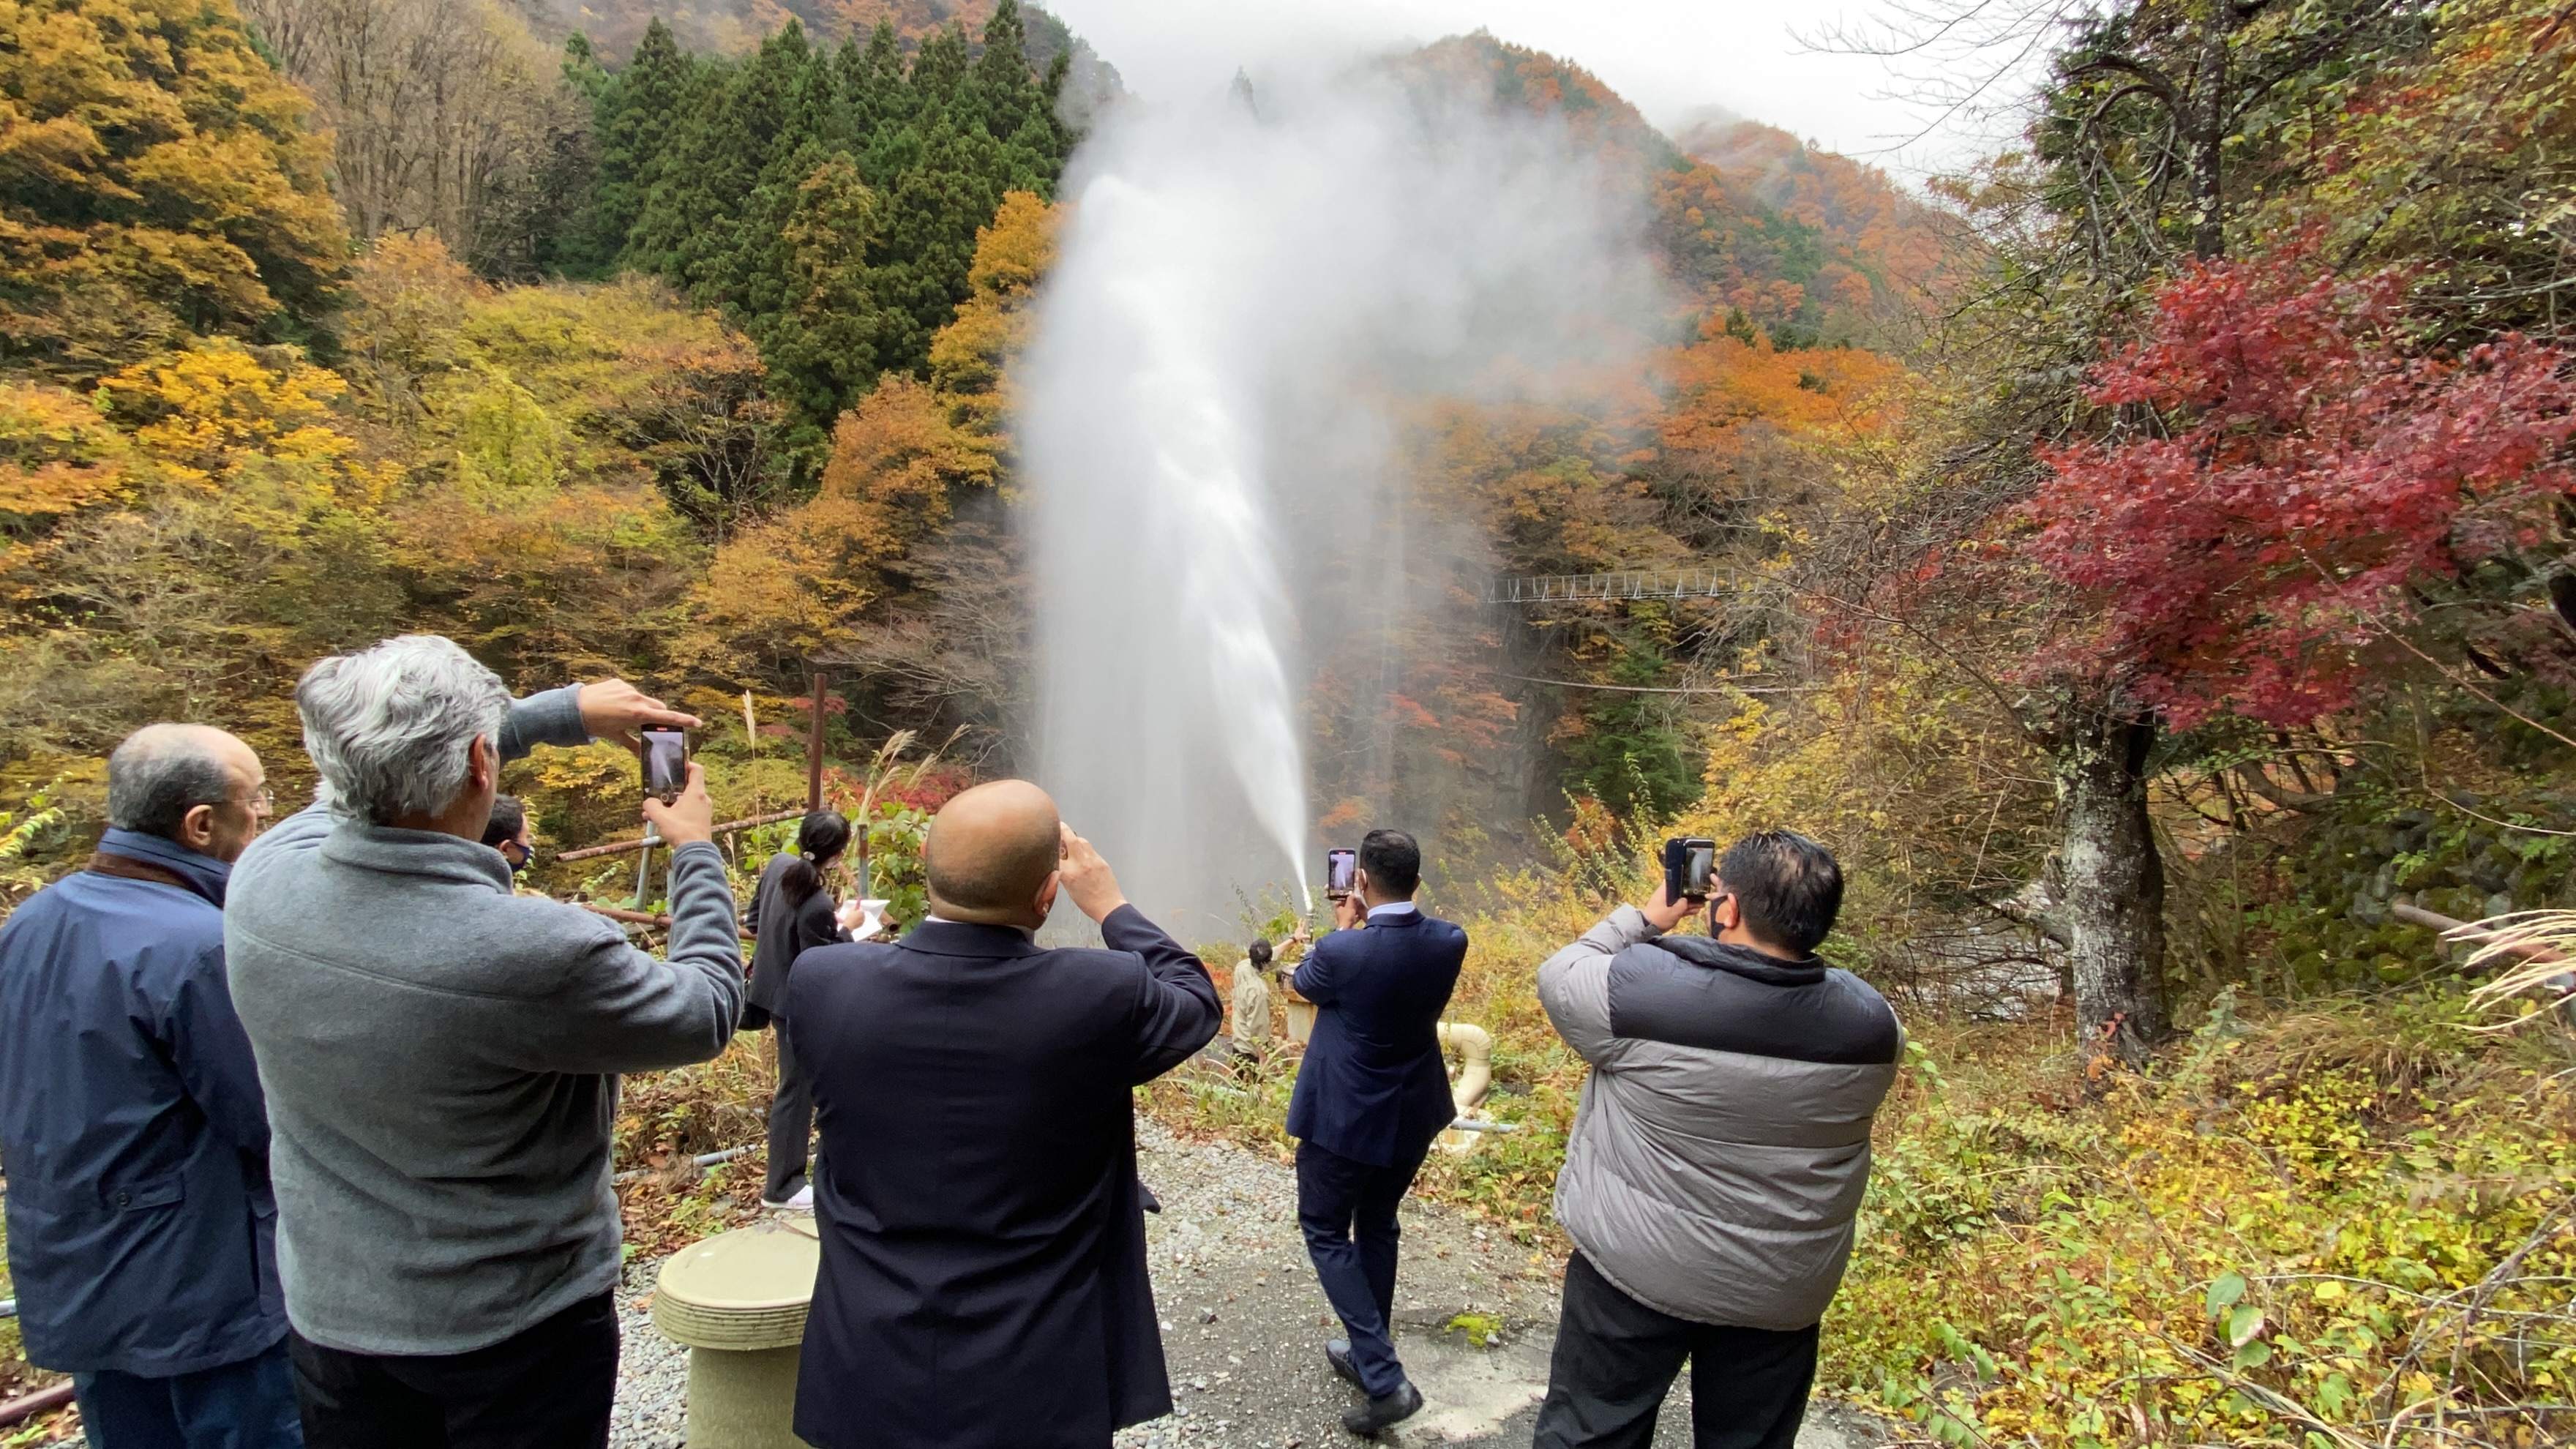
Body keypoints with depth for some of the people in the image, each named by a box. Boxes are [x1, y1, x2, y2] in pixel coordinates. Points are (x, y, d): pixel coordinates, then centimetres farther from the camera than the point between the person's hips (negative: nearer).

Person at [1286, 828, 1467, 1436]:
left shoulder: (1341, 952, -27)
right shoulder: (1450, 943, -13)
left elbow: (1305, 984, -2)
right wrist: (1368, 930, 8)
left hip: (1343, 1119, -5)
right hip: (1412, 1115, 6)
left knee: (1326, 1232, 13)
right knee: (1378, 1228, 24)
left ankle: (1385, 1379, 5)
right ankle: (1369, 1353, 38)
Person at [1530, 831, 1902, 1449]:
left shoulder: (1640, 987, -23)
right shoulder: (1869, 1021, -12)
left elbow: (1558, 981, -4)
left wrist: (1644, 920, 2)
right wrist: (1777, 930, 4)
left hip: (1637, 1271, -3)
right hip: (1782, 1292, 3)